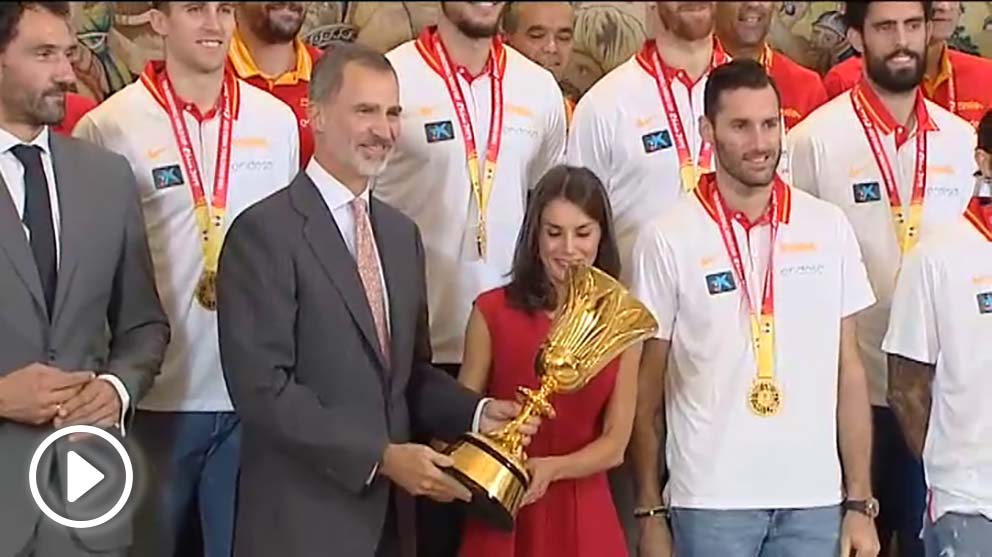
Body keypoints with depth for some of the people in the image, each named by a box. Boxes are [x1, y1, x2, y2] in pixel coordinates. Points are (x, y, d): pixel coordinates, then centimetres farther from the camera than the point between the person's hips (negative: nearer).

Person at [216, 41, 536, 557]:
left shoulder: (402, 232, 12)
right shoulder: (264, 232, -12)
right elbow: (263, 388, -18)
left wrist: (477, 412, -1)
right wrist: (379, 456, -20)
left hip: (388, 514, 7)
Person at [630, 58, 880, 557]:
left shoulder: (829, 228, 4)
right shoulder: (668, 239, -4)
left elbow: (849, 372, 7)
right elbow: (645, 388, 1)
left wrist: (860, 502, 4)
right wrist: (650, 511, -1)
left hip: (815, 499, 2)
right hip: (710, 502, -2)